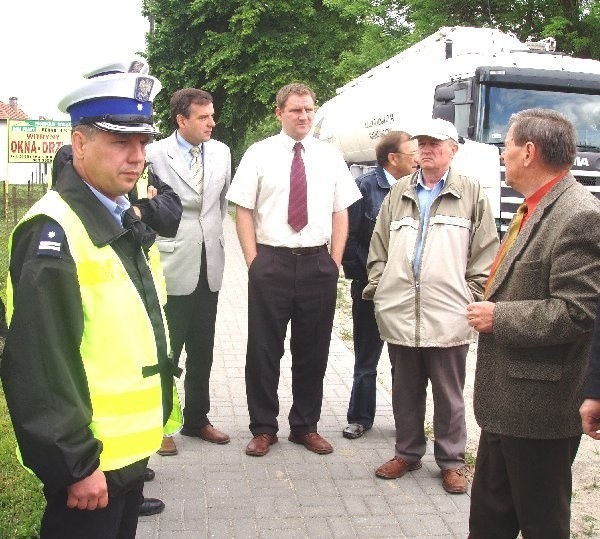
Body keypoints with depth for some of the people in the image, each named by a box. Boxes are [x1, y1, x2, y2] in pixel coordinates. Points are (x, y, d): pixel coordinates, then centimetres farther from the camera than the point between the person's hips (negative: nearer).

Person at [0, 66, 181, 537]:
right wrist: (77, 464, -21)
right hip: (87, 461, -9)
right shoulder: (54, 230, -21)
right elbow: (39, 367, -25)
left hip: (130, 447, 9)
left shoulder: (122, 219, 8)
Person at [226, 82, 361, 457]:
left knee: (314, 350, 11)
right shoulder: (259, 154, 1)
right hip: (271, 262, -2)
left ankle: (306, 426, 26)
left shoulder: (331, 156, 8)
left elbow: (341, 213, 9)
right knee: (264, 349, 5)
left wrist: (335, 261, 1)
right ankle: (263, 428, 20)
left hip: (318, 264, 2)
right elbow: (243, 211, 0)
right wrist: (253, 261, -7)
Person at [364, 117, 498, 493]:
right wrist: (377, 288, 6)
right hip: (399, 314, 3)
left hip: (448, 316, -3)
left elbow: (485, 253, 2)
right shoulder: (399, 193, 13)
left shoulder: (472, 194, 3)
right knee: (405, 391, 14)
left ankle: (452, 462, 21)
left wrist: (473, 297, -4)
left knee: (449, 395, 7)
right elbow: (379, 247, 14)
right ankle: (408, 453, 29)